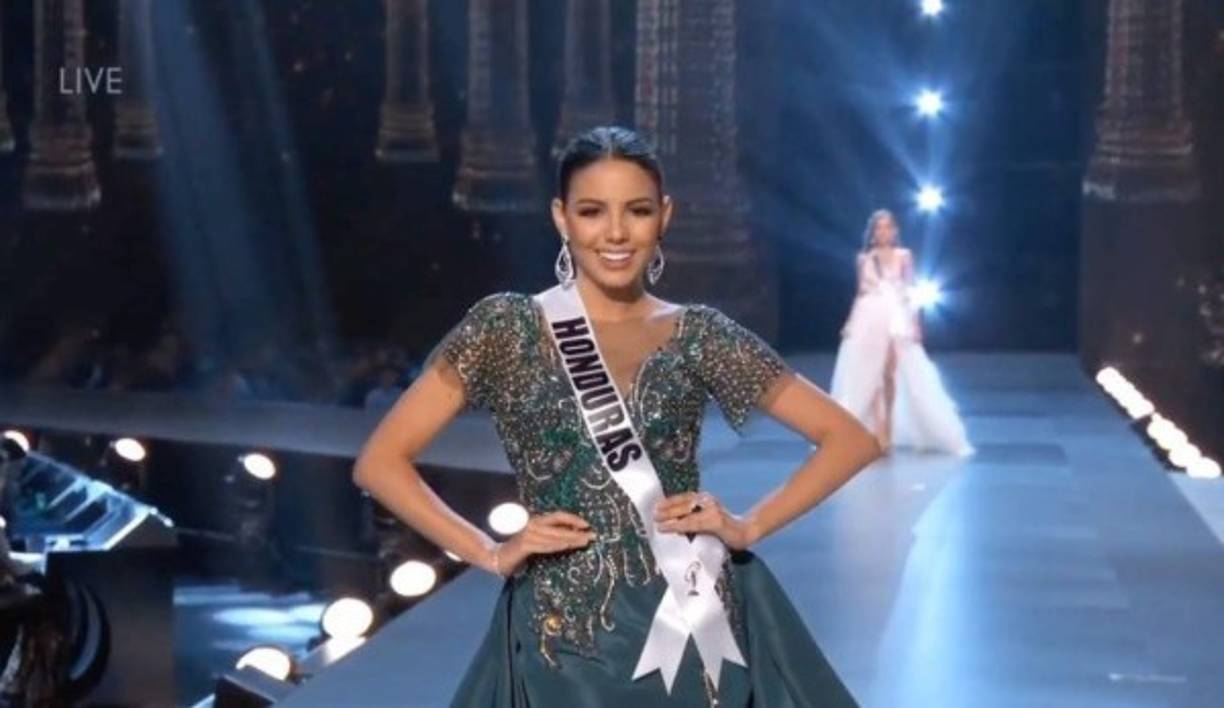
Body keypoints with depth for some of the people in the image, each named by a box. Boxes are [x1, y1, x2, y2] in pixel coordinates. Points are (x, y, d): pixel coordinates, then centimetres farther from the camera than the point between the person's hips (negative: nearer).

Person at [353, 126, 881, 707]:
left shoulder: (697, 335, 5)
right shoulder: (508, 327, 0)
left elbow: (852, 437, 8)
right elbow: (380, 462, -1)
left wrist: (749, 526, -2)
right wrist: (491, 554, -7)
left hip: (695, 629, 1)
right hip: (565, 641, -1)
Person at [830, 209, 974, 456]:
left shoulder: (903, 256, 4)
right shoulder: (865, 258, 8)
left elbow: (910, 292, 3)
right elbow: (860, 292, 11)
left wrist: (915, 323, -4)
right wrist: (850, 322, 6)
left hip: (896, 319, -1)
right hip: (868, 319, 1)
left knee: (891, 374, -1)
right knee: (868, 377, -3)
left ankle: (888, 429, 7)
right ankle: (876, 431, 0)